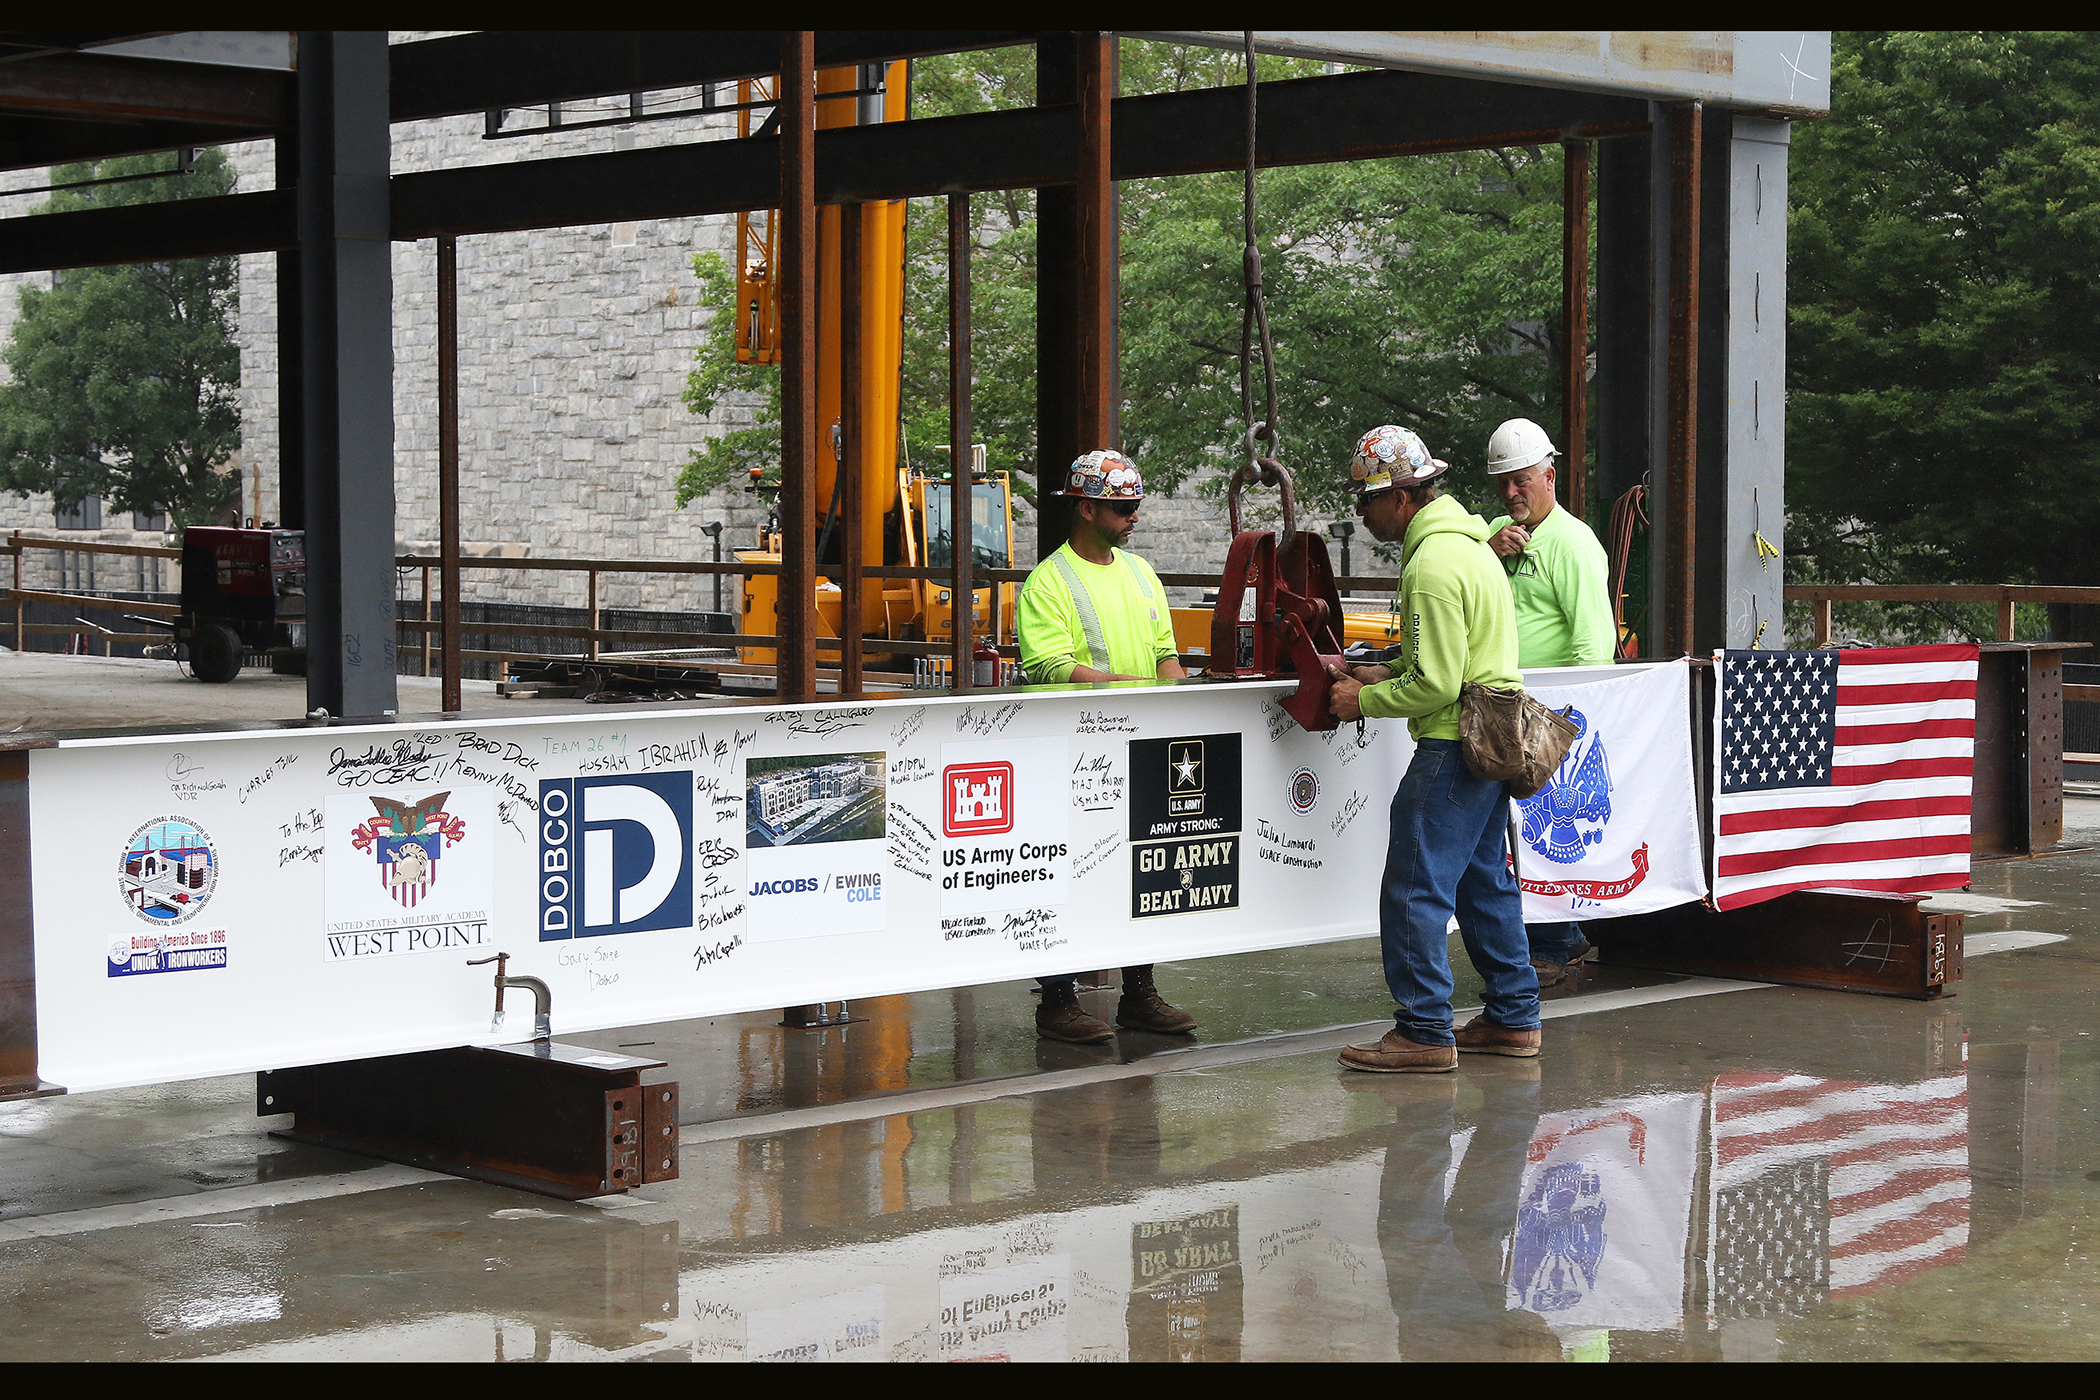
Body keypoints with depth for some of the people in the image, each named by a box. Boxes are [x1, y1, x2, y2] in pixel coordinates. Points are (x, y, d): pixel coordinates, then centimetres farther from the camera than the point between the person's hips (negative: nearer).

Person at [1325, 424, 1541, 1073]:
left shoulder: (1433, 566, -18)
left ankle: (1425, 1032, -3)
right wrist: (1384, 673, 12)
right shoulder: (1468, 542, 15)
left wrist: (1364, 700, -9)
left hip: (1454, 746, -11)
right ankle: (1512, 1018, 23)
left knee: (1414, 888, -6)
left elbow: (1437, 685, -21)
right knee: (1483, 879, 17)